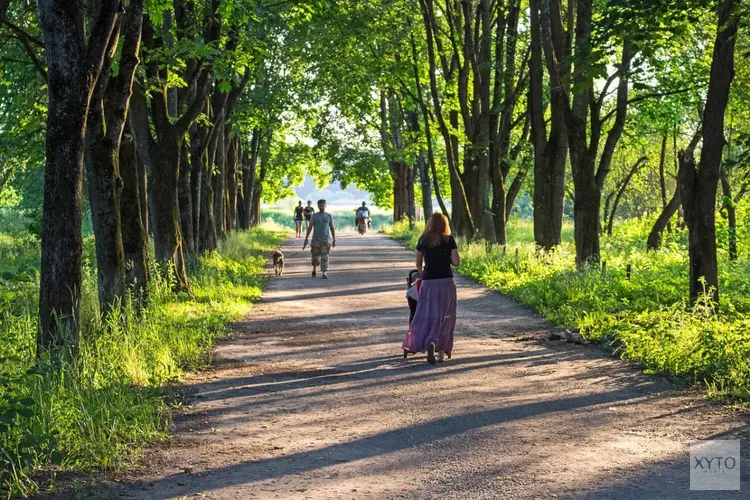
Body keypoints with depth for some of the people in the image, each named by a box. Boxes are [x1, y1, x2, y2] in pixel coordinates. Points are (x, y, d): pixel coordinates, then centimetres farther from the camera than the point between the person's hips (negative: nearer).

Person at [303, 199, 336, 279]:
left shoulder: (329, 216, 6)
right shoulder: (314, 216, 4)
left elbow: (332, 228, 10)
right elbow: (310, 228, 2)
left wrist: (334, 240, 6)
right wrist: (306, 240, -3)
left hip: (326, 239, 0)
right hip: (316, 239, 0)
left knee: (325, 257, -11)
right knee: (315, 256, 4)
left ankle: (324, 273, -14)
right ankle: (314, 269, 32)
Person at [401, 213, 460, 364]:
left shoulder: (423, 240, 4)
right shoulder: (449, 240, -1)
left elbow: (418, 264, 12)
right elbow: (457, 262, -7)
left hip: (428, 282, 1)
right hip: (446, 281, -1)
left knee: (427, 315, 7)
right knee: (445, 317, 7)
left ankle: (430, 343, -16)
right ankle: (441, 350, 4)